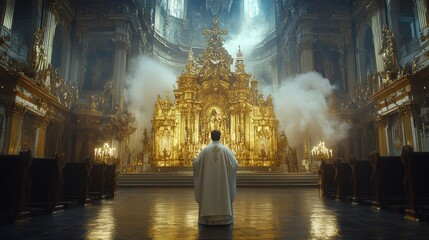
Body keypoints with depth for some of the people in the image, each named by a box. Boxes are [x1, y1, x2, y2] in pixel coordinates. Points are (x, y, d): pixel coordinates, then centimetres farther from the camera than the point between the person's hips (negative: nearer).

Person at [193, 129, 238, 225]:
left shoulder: (205, 150, -3)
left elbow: (196, 163, -8)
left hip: (208, 182, 0)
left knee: (208, 198, 8)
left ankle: (209, 218, 8)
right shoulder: (226, 149, -4)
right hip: (222, 181, 0)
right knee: (223, 197, 8)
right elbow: (235, 164, -6)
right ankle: (223, 219, 8)